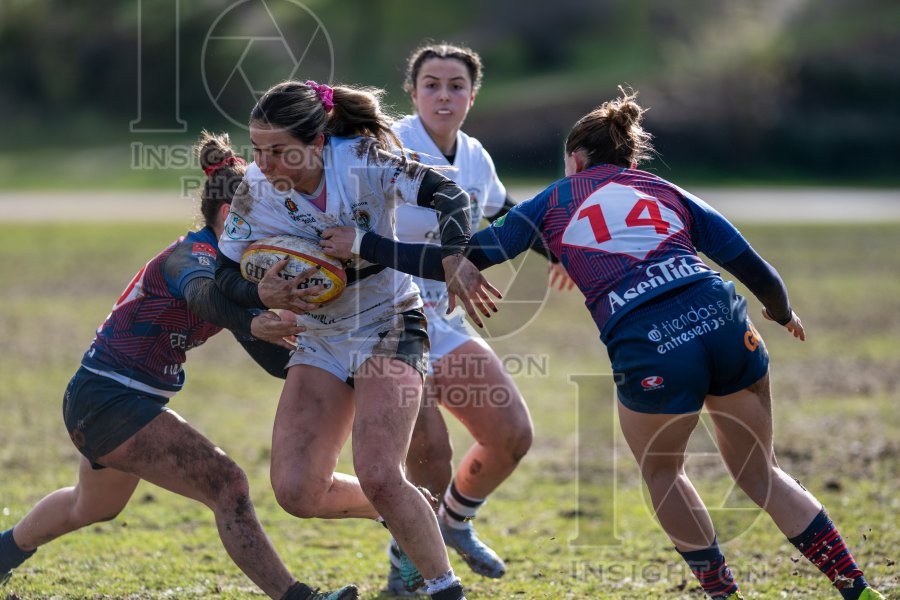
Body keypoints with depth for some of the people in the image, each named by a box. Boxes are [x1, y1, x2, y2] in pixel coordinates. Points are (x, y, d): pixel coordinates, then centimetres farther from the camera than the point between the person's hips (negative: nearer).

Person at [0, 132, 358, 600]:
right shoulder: (193, 254, -20)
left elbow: (278, 361, 5)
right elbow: (201, 295, -47)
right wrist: (254, 324, -66)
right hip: (108, 398, -11)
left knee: (93, 506, 35)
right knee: (226, 485, -24)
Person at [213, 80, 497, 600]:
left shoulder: (360, 160, -21)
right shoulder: (256, 191, -10)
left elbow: (447, 195, -28)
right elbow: (227, 273, -1)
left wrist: (455, 259, -46)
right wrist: (264, 295, -23)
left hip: (389, 328, -5)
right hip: (321, 341, 5)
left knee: (378, 475, -23)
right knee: (297, 492, -6)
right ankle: (404, 514, 22)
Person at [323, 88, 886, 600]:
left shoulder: (556, 200, 19)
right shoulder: (668, 193, 25)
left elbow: (464, 257, 13)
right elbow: (752, 267, 20)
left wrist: (365, 245, 21)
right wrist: (782, 312, 40)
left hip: (647, 351, -3)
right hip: (725, 325, 3)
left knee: (662, 474, 25)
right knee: (759, 471, 20)